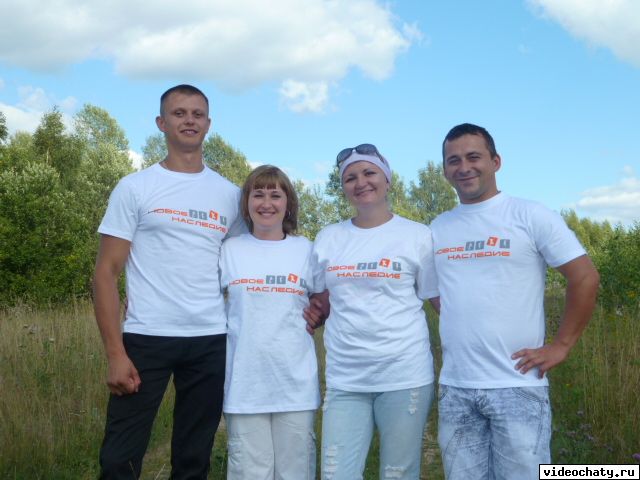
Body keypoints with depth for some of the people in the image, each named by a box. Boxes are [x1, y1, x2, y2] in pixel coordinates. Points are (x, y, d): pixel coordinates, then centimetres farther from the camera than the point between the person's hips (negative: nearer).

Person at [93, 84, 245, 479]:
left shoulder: (230, 194, 11)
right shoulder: (135, 188, 2)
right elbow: (106, 273, -2)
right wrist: (115, 353, -11)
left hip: (212, 341, 3)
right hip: (147, 338, -3)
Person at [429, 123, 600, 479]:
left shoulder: (531, 216, -3)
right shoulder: (437, 229, 9)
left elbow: (585, 278, -3)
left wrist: (561, 345, -6)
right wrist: (458, 326, 9)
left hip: (516, 384, -4)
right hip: (455, 387, 4)